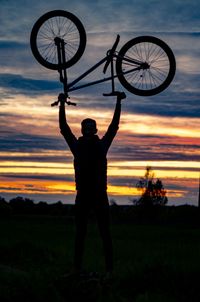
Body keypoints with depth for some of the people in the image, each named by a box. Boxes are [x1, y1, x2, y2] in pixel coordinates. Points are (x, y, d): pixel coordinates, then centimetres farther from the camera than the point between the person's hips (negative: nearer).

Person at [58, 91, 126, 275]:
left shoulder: (102, 145, 8)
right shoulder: (77, 146, 8)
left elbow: (114, 125, 8)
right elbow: (63, 127, 4)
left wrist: (119, 102, 7)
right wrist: (62, 105, 1)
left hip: (100, 195, 0)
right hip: (82, 196, 1)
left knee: (105, 234, -1)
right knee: (80, 234, 3)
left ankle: (109, 269, -1)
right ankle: (77, 268, 5)